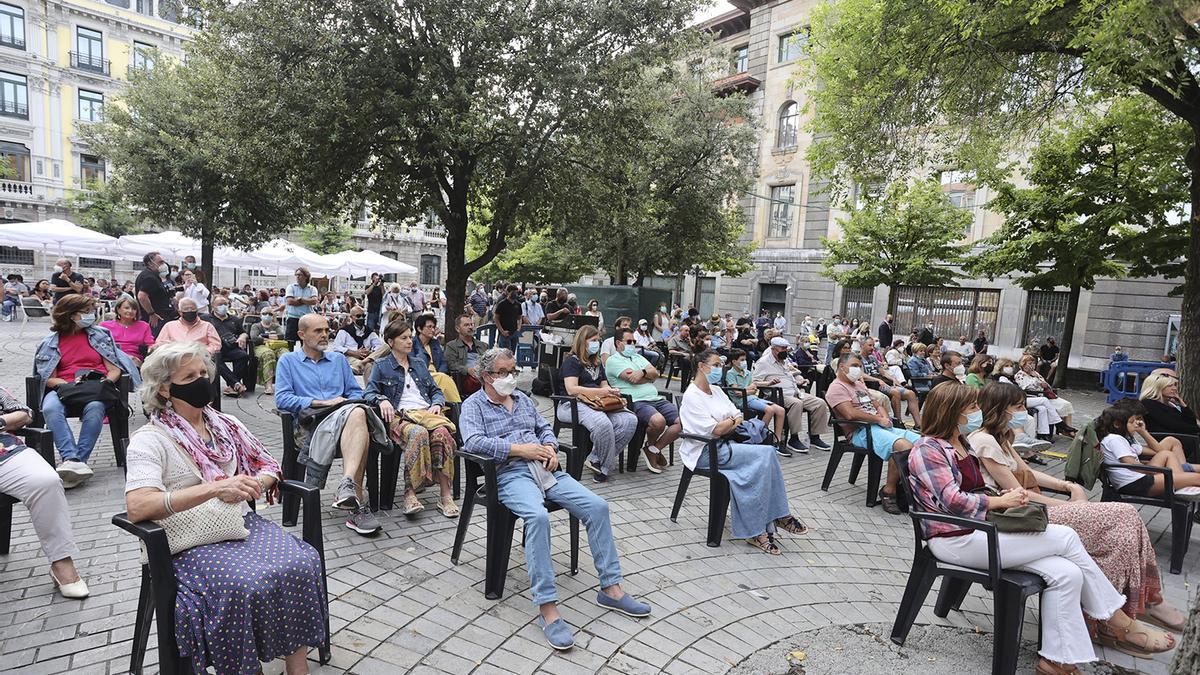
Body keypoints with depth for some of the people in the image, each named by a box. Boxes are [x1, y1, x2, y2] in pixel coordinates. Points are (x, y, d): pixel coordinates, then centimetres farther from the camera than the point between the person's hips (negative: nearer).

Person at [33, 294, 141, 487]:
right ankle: (71, 459, -42)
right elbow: (49, 379, 7)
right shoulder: (50, 342, 13)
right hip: (64, 388, 1)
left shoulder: (100, 334, 13)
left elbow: (115, 370, 8)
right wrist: (68, 385, -13)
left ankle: (79, 460, -37)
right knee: (50, 408, -34)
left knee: (95, 407, -36)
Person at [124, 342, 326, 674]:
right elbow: (137, 506, -19)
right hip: (193, 542, -4)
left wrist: (248, 486, -9)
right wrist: (215, 488, -28)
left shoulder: (226, 424, 13)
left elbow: (268, 467, 15)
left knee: (302, 563, -23)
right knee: (247, 585, -32)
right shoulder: (149, 440, -4)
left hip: (243, 523, 5)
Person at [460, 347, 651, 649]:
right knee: (538, 516, -37)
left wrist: (550, 447, 1)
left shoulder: (522, 398, 22)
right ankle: (547, 607, -31)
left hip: (545, 469, 6)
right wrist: (520, 449, -16)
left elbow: (545, 427, 25)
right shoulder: (473, 405, 3)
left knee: (597, 506, -11)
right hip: (511, 474, -6)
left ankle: (610, 588, -2)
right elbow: (472, 442, -14)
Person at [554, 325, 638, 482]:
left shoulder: (597, 363, 28)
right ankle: (605, 466, -13)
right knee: (603, 424, -38)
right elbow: (571, 389, -10)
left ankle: (595, 460, -17)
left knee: (630, 420, -20)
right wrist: (600, 391, -13)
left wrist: (611, 391, 2)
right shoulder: (572, 361, 2)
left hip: (598, 404, 8)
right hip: (573, 405, -8)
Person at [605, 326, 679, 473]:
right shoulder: (613, 360, 3)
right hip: (635, 401, -8)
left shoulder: (638, 357, 27)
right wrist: (650, 375, 7)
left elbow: (655, 373, 10)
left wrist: (643, 372, -11)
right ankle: (650, 446, 0)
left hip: (656, 399, 8)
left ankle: (654, 449, 5)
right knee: (658, 421, -35)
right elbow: (632, 378, -11)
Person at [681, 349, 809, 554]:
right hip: (705, 451, -8)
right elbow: (715, 430, -16)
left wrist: (726, 424, -7)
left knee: (766, 454, -20)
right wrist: (733, 421, 0)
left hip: (724, 445, 8)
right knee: (765, 454, -22)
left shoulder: (716, 391, 16)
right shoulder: (692, 396, -10)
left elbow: (739, 418, 13)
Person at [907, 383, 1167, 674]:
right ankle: (1116, 620, 10)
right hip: (955, 539, -9)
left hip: (978, 528, 9)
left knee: (1065, 573, -9)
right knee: (1066, 537, -10)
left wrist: (1008, 497, 1)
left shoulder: (963, 445, 16)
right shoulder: (928, 449, -14)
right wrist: (1002, 501, -10)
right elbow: (953, 501, -21)